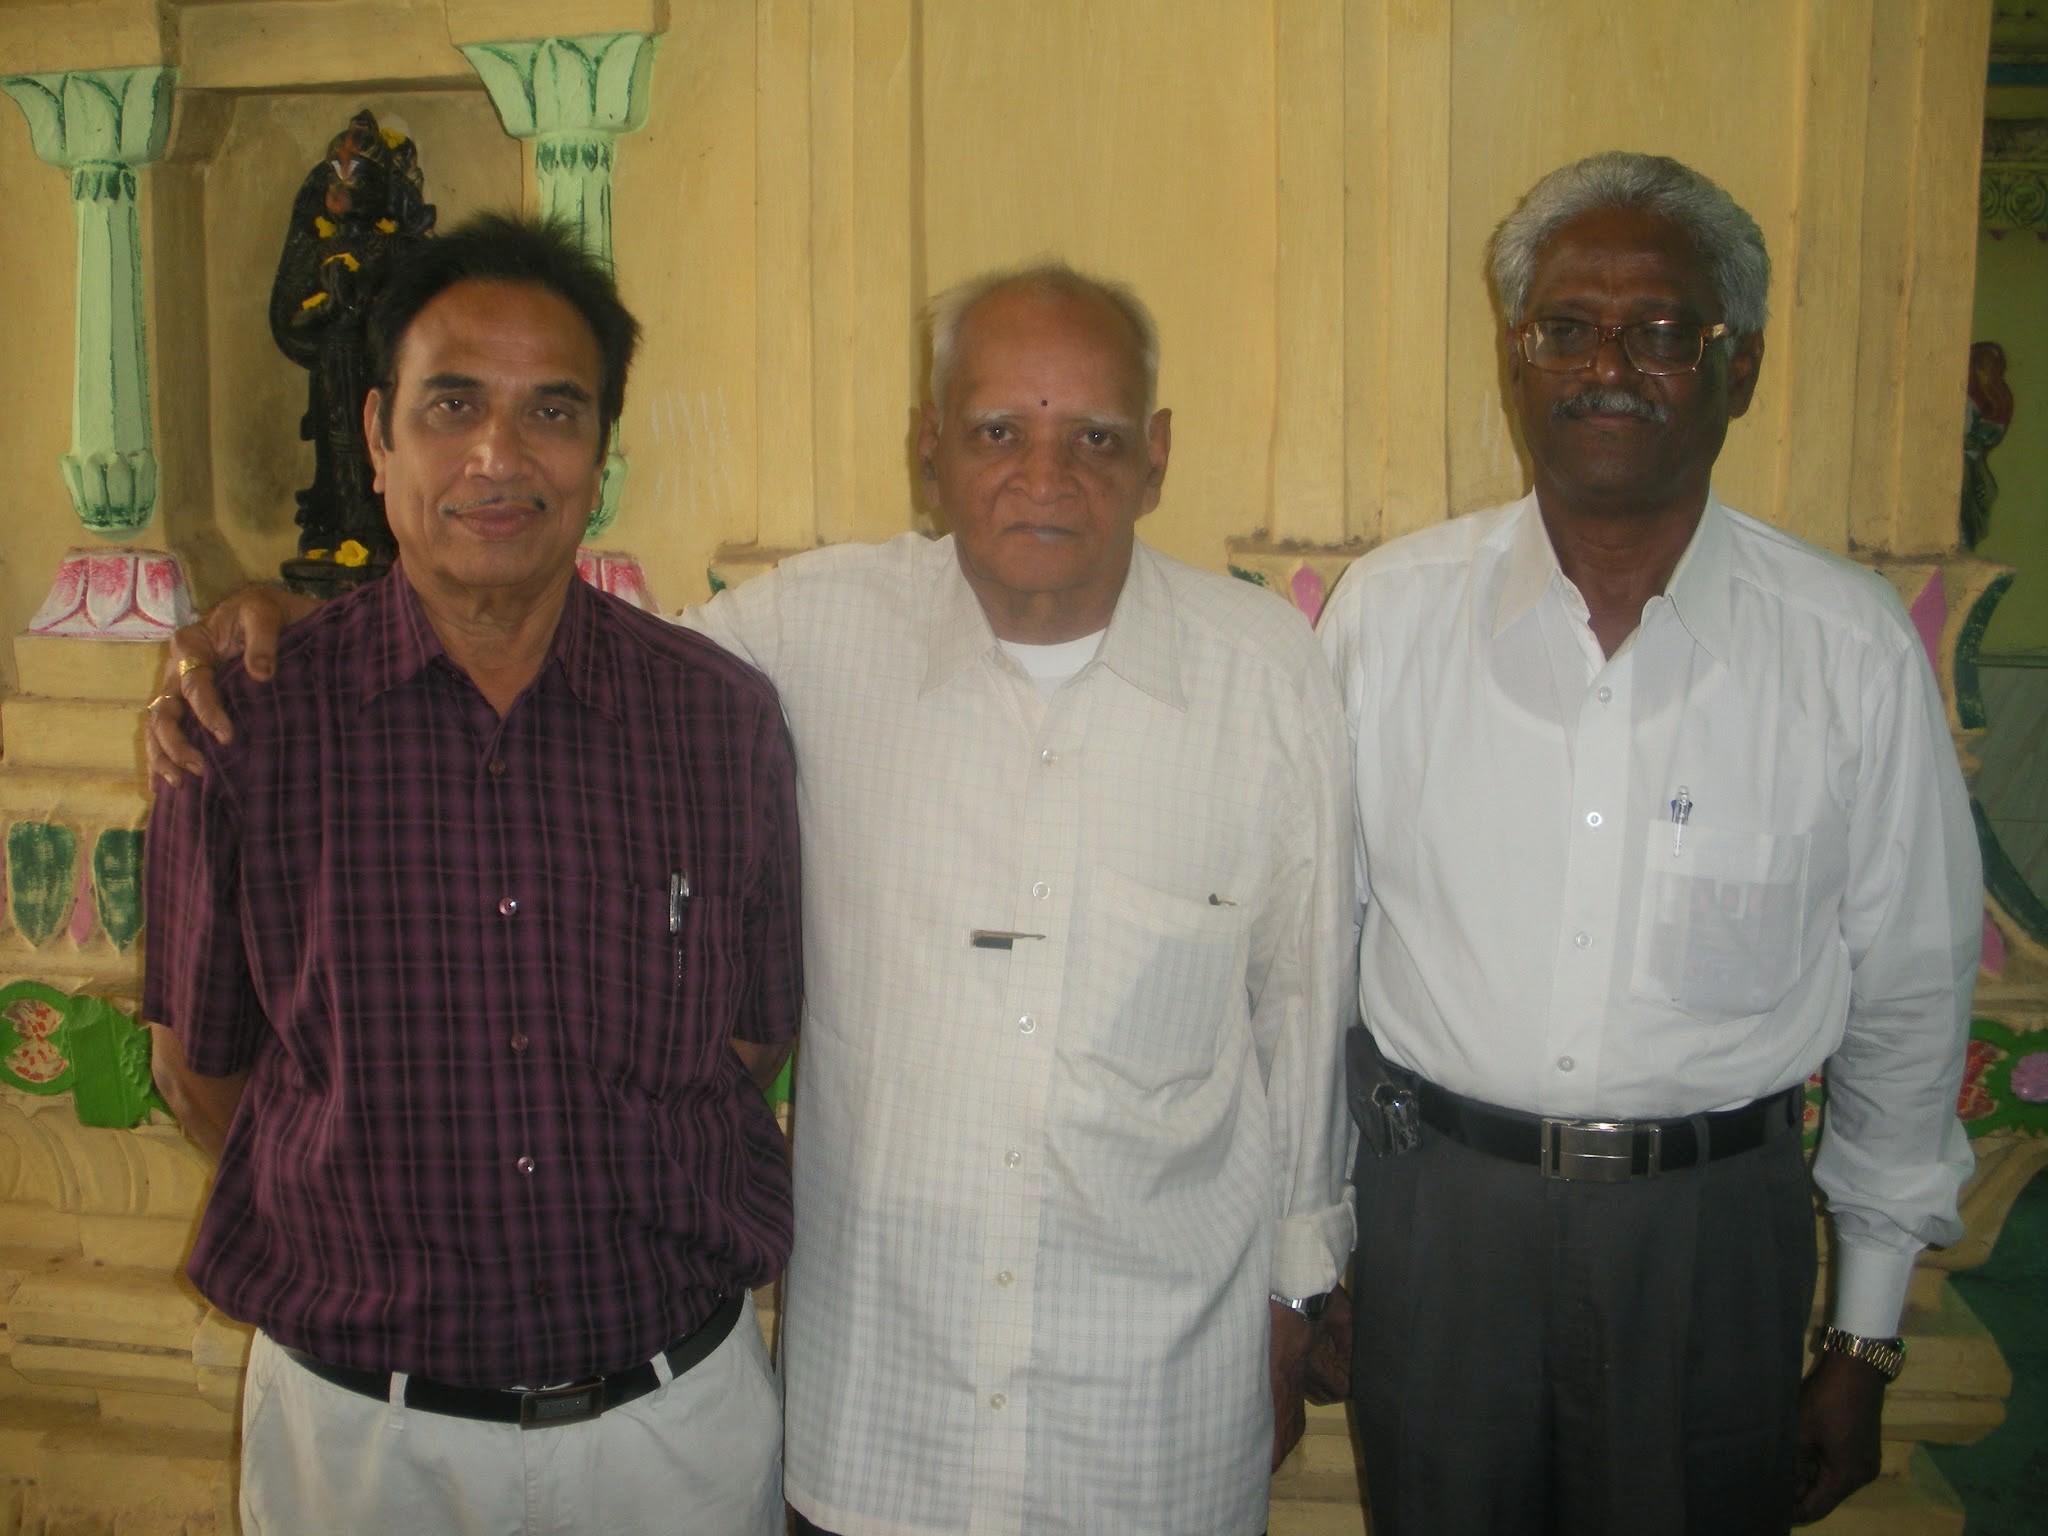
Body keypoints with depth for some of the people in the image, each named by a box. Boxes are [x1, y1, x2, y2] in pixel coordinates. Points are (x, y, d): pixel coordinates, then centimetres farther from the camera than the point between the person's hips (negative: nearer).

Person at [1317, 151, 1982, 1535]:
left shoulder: (1855, 650, -7)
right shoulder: (1388, 610, -5)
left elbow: (1908, 1005, 1)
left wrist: (1867, 1340, 6)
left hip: (1714, 1224, 0)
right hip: (1436, 1205, 1)